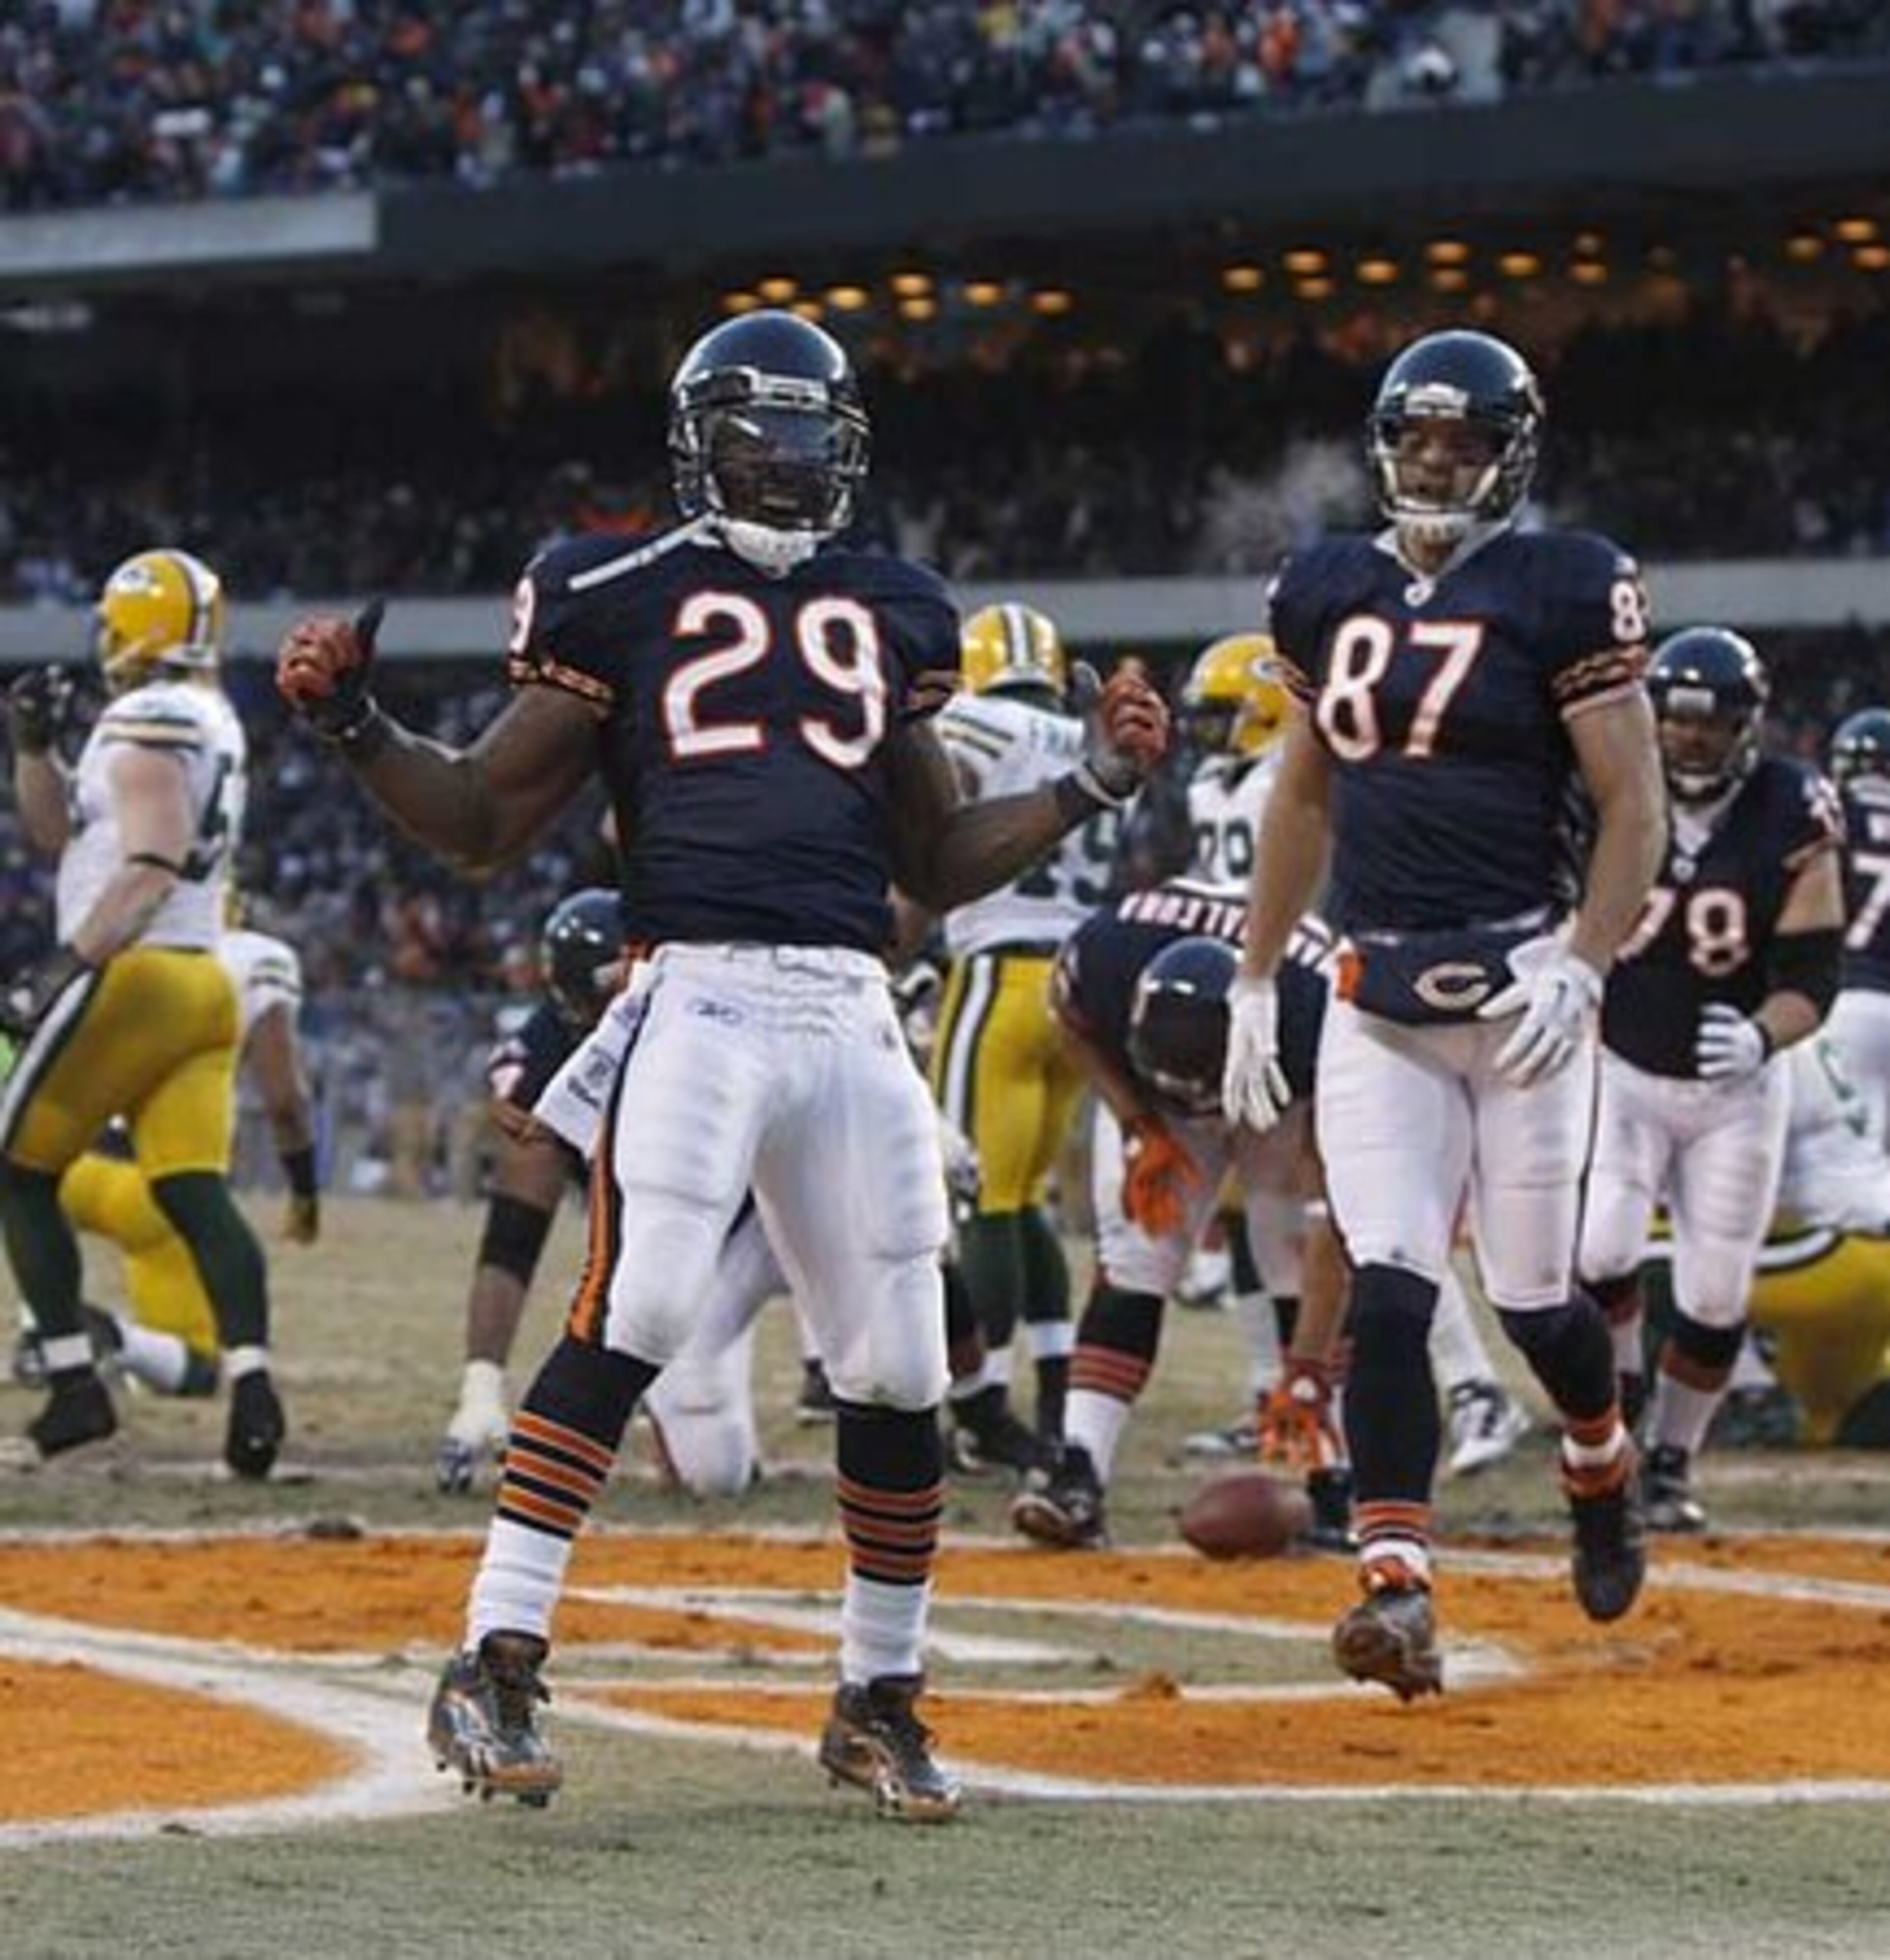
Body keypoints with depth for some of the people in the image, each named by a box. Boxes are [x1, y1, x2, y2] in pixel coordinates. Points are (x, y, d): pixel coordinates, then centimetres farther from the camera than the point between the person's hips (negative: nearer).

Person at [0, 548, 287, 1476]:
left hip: (131, 977, -9)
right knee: (196, 1192, -2)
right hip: (202, 983, 9)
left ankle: (74, 1383, -1)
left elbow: (152, 868, -20)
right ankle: (251, 1385, -19)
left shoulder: (147, 723, -10)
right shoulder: (211, 724, 21)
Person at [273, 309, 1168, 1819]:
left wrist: (1093, 782, 18)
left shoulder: (890, 617, 20)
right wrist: (354, 726, -6)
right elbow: (486, 825, 8)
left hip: (852, 1016, 5)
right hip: (700, 998, -4)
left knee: (899, 1371, 3)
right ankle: (496, 1668, -17)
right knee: (636, 1314, -21)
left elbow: (935, 869, 26)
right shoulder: (619, 603, 7)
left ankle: (880, 1697, 20)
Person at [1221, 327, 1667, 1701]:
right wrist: (1256, 979, 19)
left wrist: (1580, 969, -18)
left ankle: (1603, 1471, 37)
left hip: (1522, 981, -3)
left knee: (1533, 1300, 5)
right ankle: (1398, 1587, -15)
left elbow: (1634, 810, -7)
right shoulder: (1333, 594, 11)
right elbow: (1304, 795, 21)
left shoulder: (1562, 591, -5)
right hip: (1379, 995, 4)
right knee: (1388, 1292, -11)